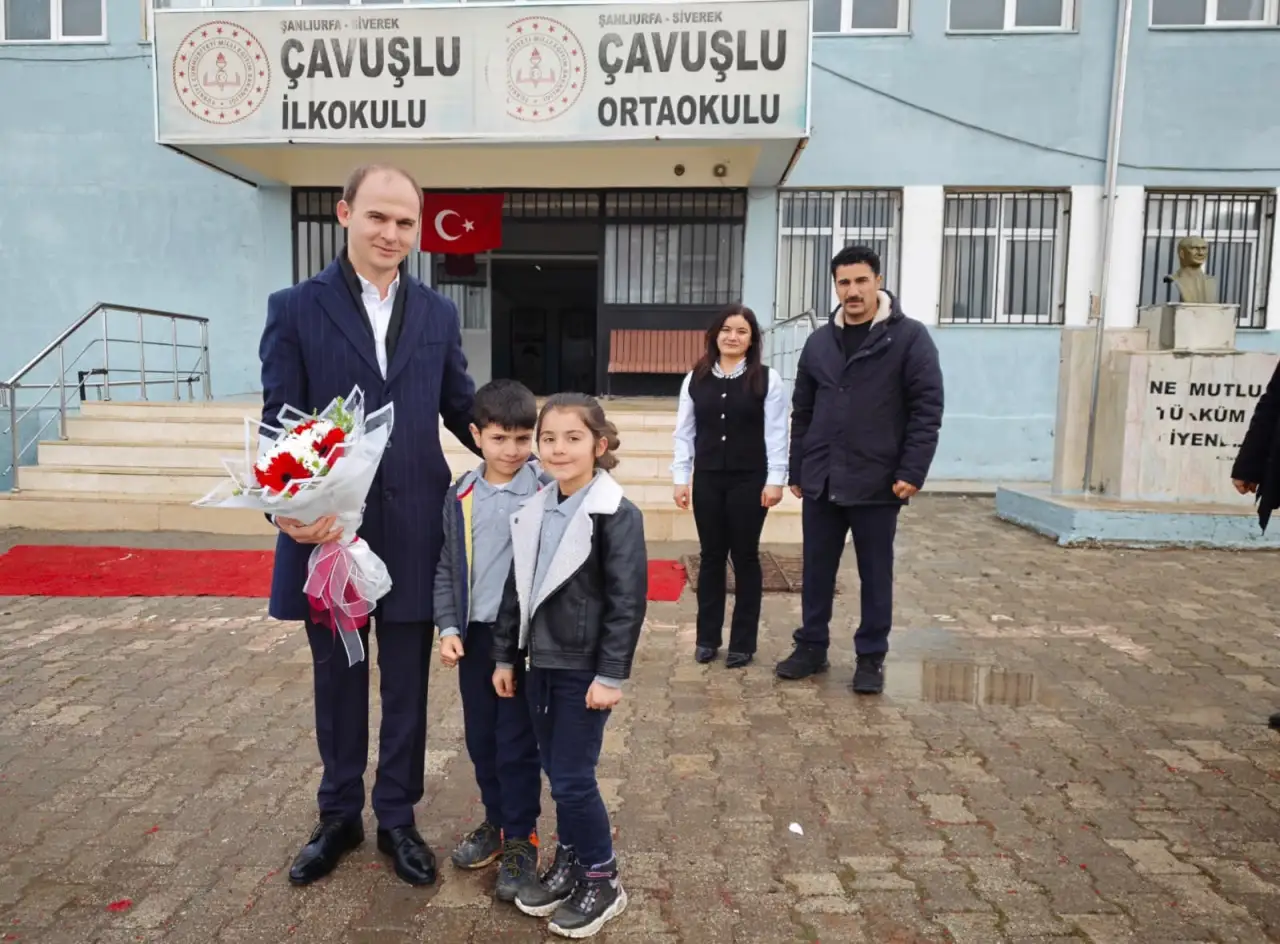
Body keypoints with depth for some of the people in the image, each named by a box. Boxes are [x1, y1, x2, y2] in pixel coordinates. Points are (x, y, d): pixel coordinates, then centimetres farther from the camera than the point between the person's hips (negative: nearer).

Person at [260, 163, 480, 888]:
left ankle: (398, 817, 33)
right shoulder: (296, 308, -2)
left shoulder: (438, 313, 6)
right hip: (327, 531, -1)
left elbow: (463, 408, 9)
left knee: (407, 683, 13)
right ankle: (340, 816, 37)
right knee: (338, 681, 16)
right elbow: (281, 421, -7)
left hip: (412, 534, 2)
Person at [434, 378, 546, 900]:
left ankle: (522, 838, 23)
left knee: (518, 743, 5)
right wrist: (448, 627, -1)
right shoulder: (461, 496, 2)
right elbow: (447, 568, 8)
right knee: (480, 738, 17)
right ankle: (495, 821, 37)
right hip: (474, 635, 5)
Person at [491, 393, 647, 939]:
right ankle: (568, 864, 34)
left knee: (574, 778, 0)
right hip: (541, 663, 6)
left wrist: (612, 674, -17)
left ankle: (602, 881, 20)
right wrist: (506, 656, 12)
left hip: (585, 669, -6)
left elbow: (628, 601, -16)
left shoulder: (616, 515, -14)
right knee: (556, 774, 16)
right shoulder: (532, 512, 5)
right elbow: (516, 589, 11)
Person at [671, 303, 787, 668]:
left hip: (749, 480, -2)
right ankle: (707, 637, 21)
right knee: (710, 557, 10)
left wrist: (775, 480, -10)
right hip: (707, 480, 3)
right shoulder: (695, 379, 5)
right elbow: (684, 432, 6)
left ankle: (743, 642, 17)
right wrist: (681, 478, 2)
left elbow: (776, 434, -4)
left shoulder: (767, 379, -2)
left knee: (745, 557, 6)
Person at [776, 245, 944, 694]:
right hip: (821, 483, 4)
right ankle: (811, 647, 27)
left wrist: (912, 472, -14)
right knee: (817, 570, 12)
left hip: (877, 484, -4)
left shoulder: (909, 337, -4)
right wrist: (796, 471, 10)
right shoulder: (819, 342, 9)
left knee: (875, 574, 9)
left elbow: (927, 410, -8)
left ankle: (871, 658, 22)